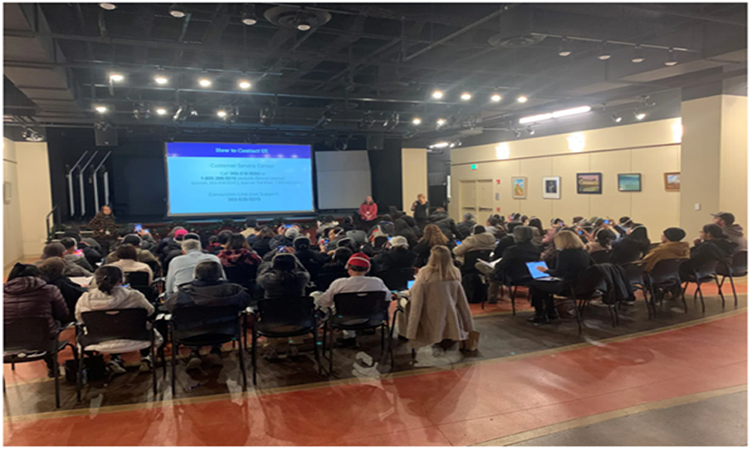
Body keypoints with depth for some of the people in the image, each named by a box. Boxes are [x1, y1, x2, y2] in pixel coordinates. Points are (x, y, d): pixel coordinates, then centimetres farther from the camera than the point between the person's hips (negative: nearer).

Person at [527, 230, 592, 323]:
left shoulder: (565, 253, -17)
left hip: (568, 287, -9)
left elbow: (558, 273, -17)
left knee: (534, 284, 7)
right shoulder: (585, 253, 5)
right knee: (545, 283, 28)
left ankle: (540, 316, 16)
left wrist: (545, 270, 3)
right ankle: (551, 313, 33)